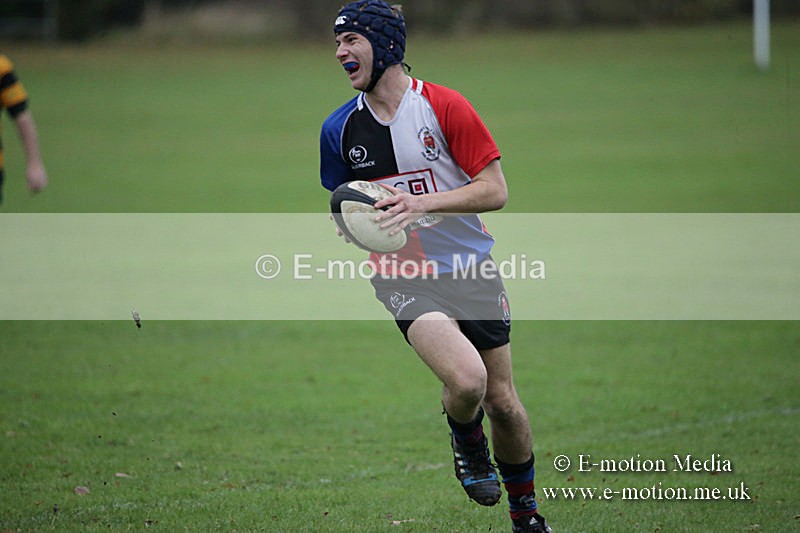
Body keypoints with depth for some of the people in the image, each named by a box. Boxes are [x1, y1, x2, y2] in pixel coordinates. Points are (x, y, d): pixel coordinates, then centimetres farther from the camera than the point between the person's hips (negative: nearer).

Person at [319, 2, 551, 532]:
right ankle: (467, 442, 10)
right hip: (404, 279, 0)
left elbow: (495, 191, -11)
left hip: (471, 270, 0)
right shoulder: (339, 129, 1)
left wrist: (422, 203, -24)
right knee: (467, 379, -25)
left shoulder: (445, 106, -9)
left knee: (502, 401, 6)